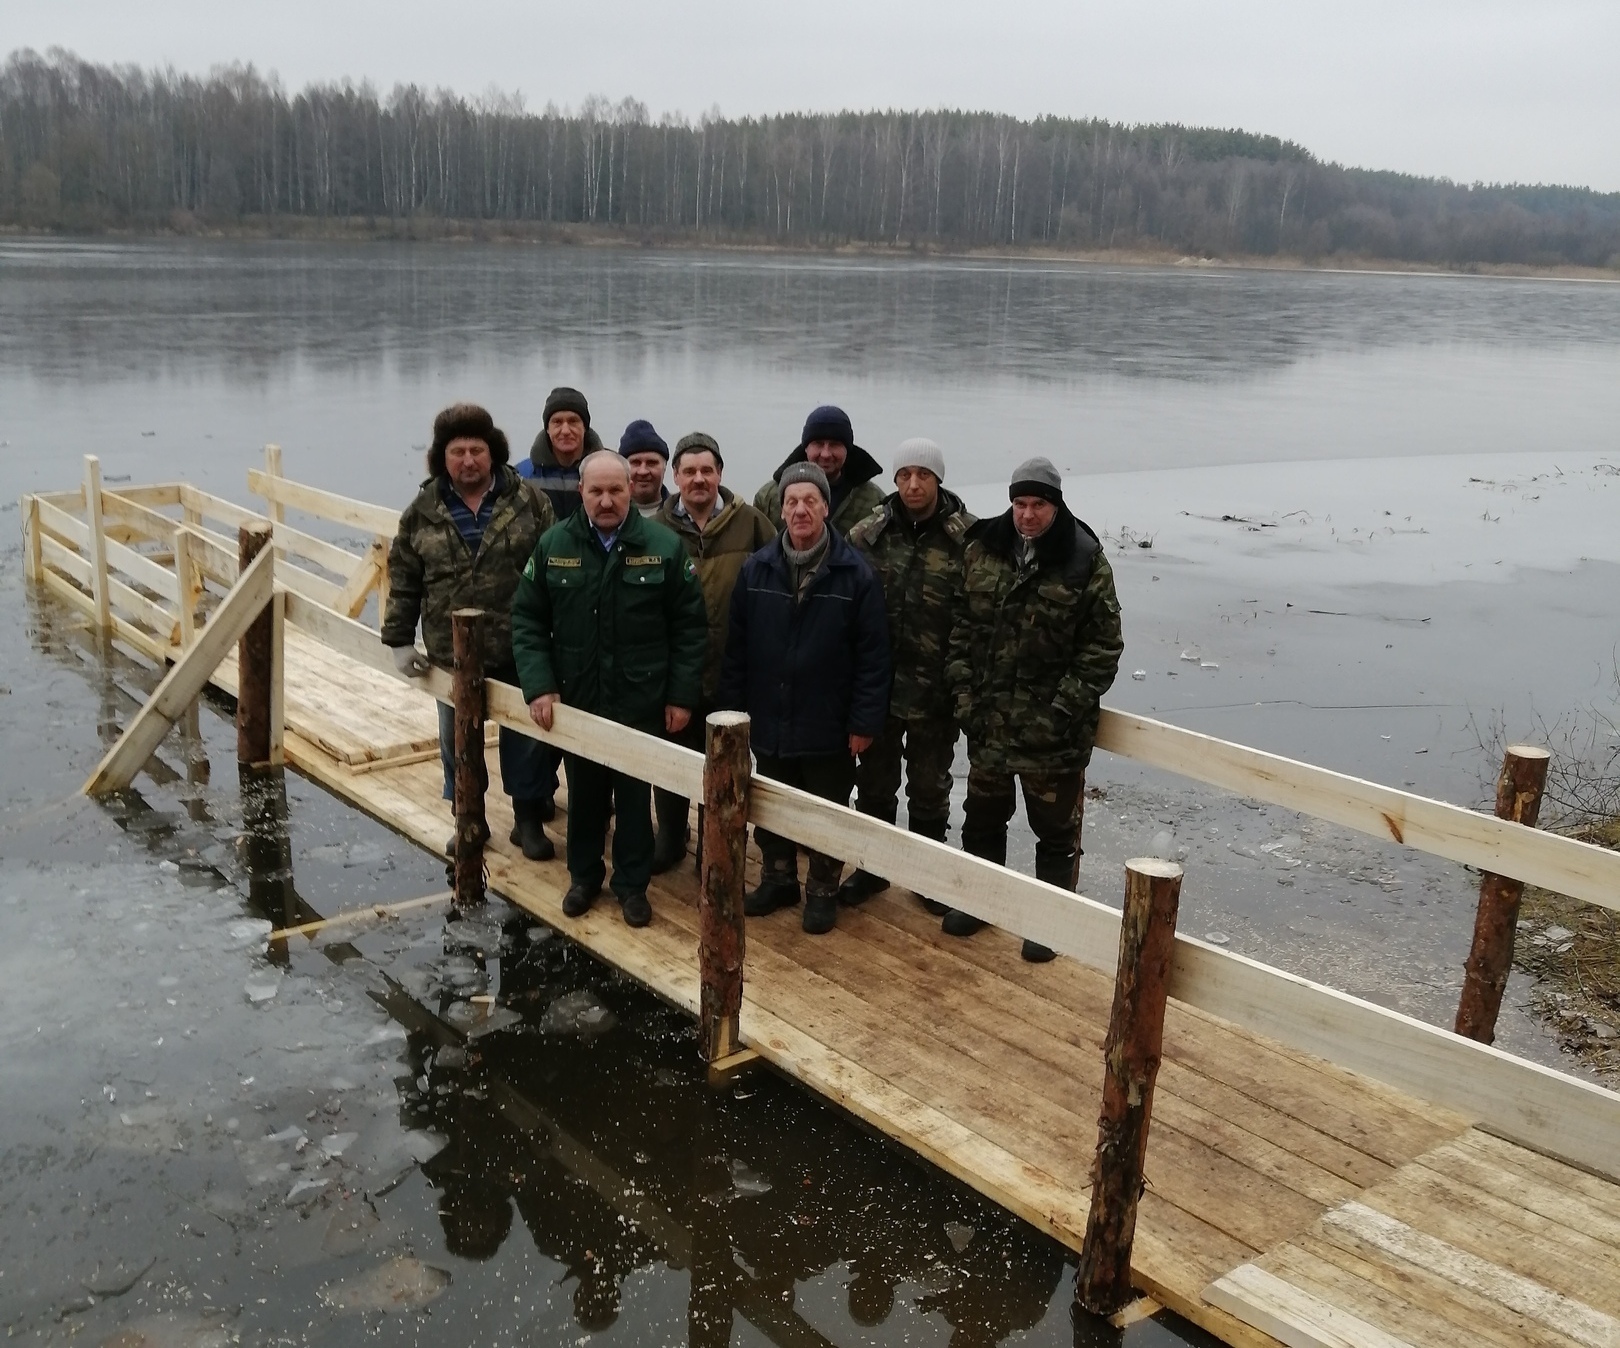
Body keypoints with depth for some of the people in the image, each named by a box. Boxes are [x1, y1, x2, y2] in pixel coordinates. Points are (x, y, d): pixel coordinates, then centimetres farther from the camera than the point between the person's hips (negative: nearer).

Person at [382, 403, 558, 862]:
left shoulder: (528, 502, -4)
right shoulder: (424, 511, 1)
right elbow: (403, 581, 6)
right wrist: (399, 640, 3)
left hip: (520, 652, -2)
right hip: (451, 654, 2)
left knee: (526, 738, 9)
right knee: (457, 741, 14)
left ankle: (529, 818, 26)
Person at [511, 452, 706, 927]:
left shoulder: (664, 546, -7)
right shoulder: (553, 545, -3)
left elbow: (690, 627, -4)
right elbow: (527, 620, 1)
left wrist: (682, 695, -7)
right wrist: (538, 685, -9)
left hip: (641, 702, -2)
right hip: (576, 700, 2)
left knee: (634, 796, 11)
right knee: (583, 793, 16)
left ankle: (632, 883, 26)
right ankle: (584, 876, 34)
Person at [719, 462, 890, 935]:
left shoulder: (855, 573, -12)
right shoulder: (756, 569, -3)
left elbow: (872, 654, -10)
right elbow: (735, 648, 1)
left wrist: (865, 720, -12)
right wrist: (734, 710, 0)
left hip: (829, 728, -3)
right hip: (768, 722, 3)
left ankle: (823, 891, 30)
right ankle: (778, 879, 38)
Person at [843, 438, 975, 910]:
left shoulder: (967, 537, -9)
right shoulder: (868, 533, -3)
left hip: (934, 689, -2)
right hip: (876, 684, 2)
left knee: (930, 787, 14)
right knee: (874, 781, 16)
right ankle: (872, 865, 34)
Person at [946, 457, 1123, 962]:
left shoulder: (1086, 561, -10)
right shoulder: (981, 550, 1)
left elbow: (1102, 647, -9)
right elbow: (962, 626, 6)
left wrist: (1066, 708, -13)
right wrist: (964, 690, -1)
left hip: (1053, 726, -4)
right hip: (989, 717, 4)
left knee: (1056, 826, 7)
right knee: (983, 815, 20)